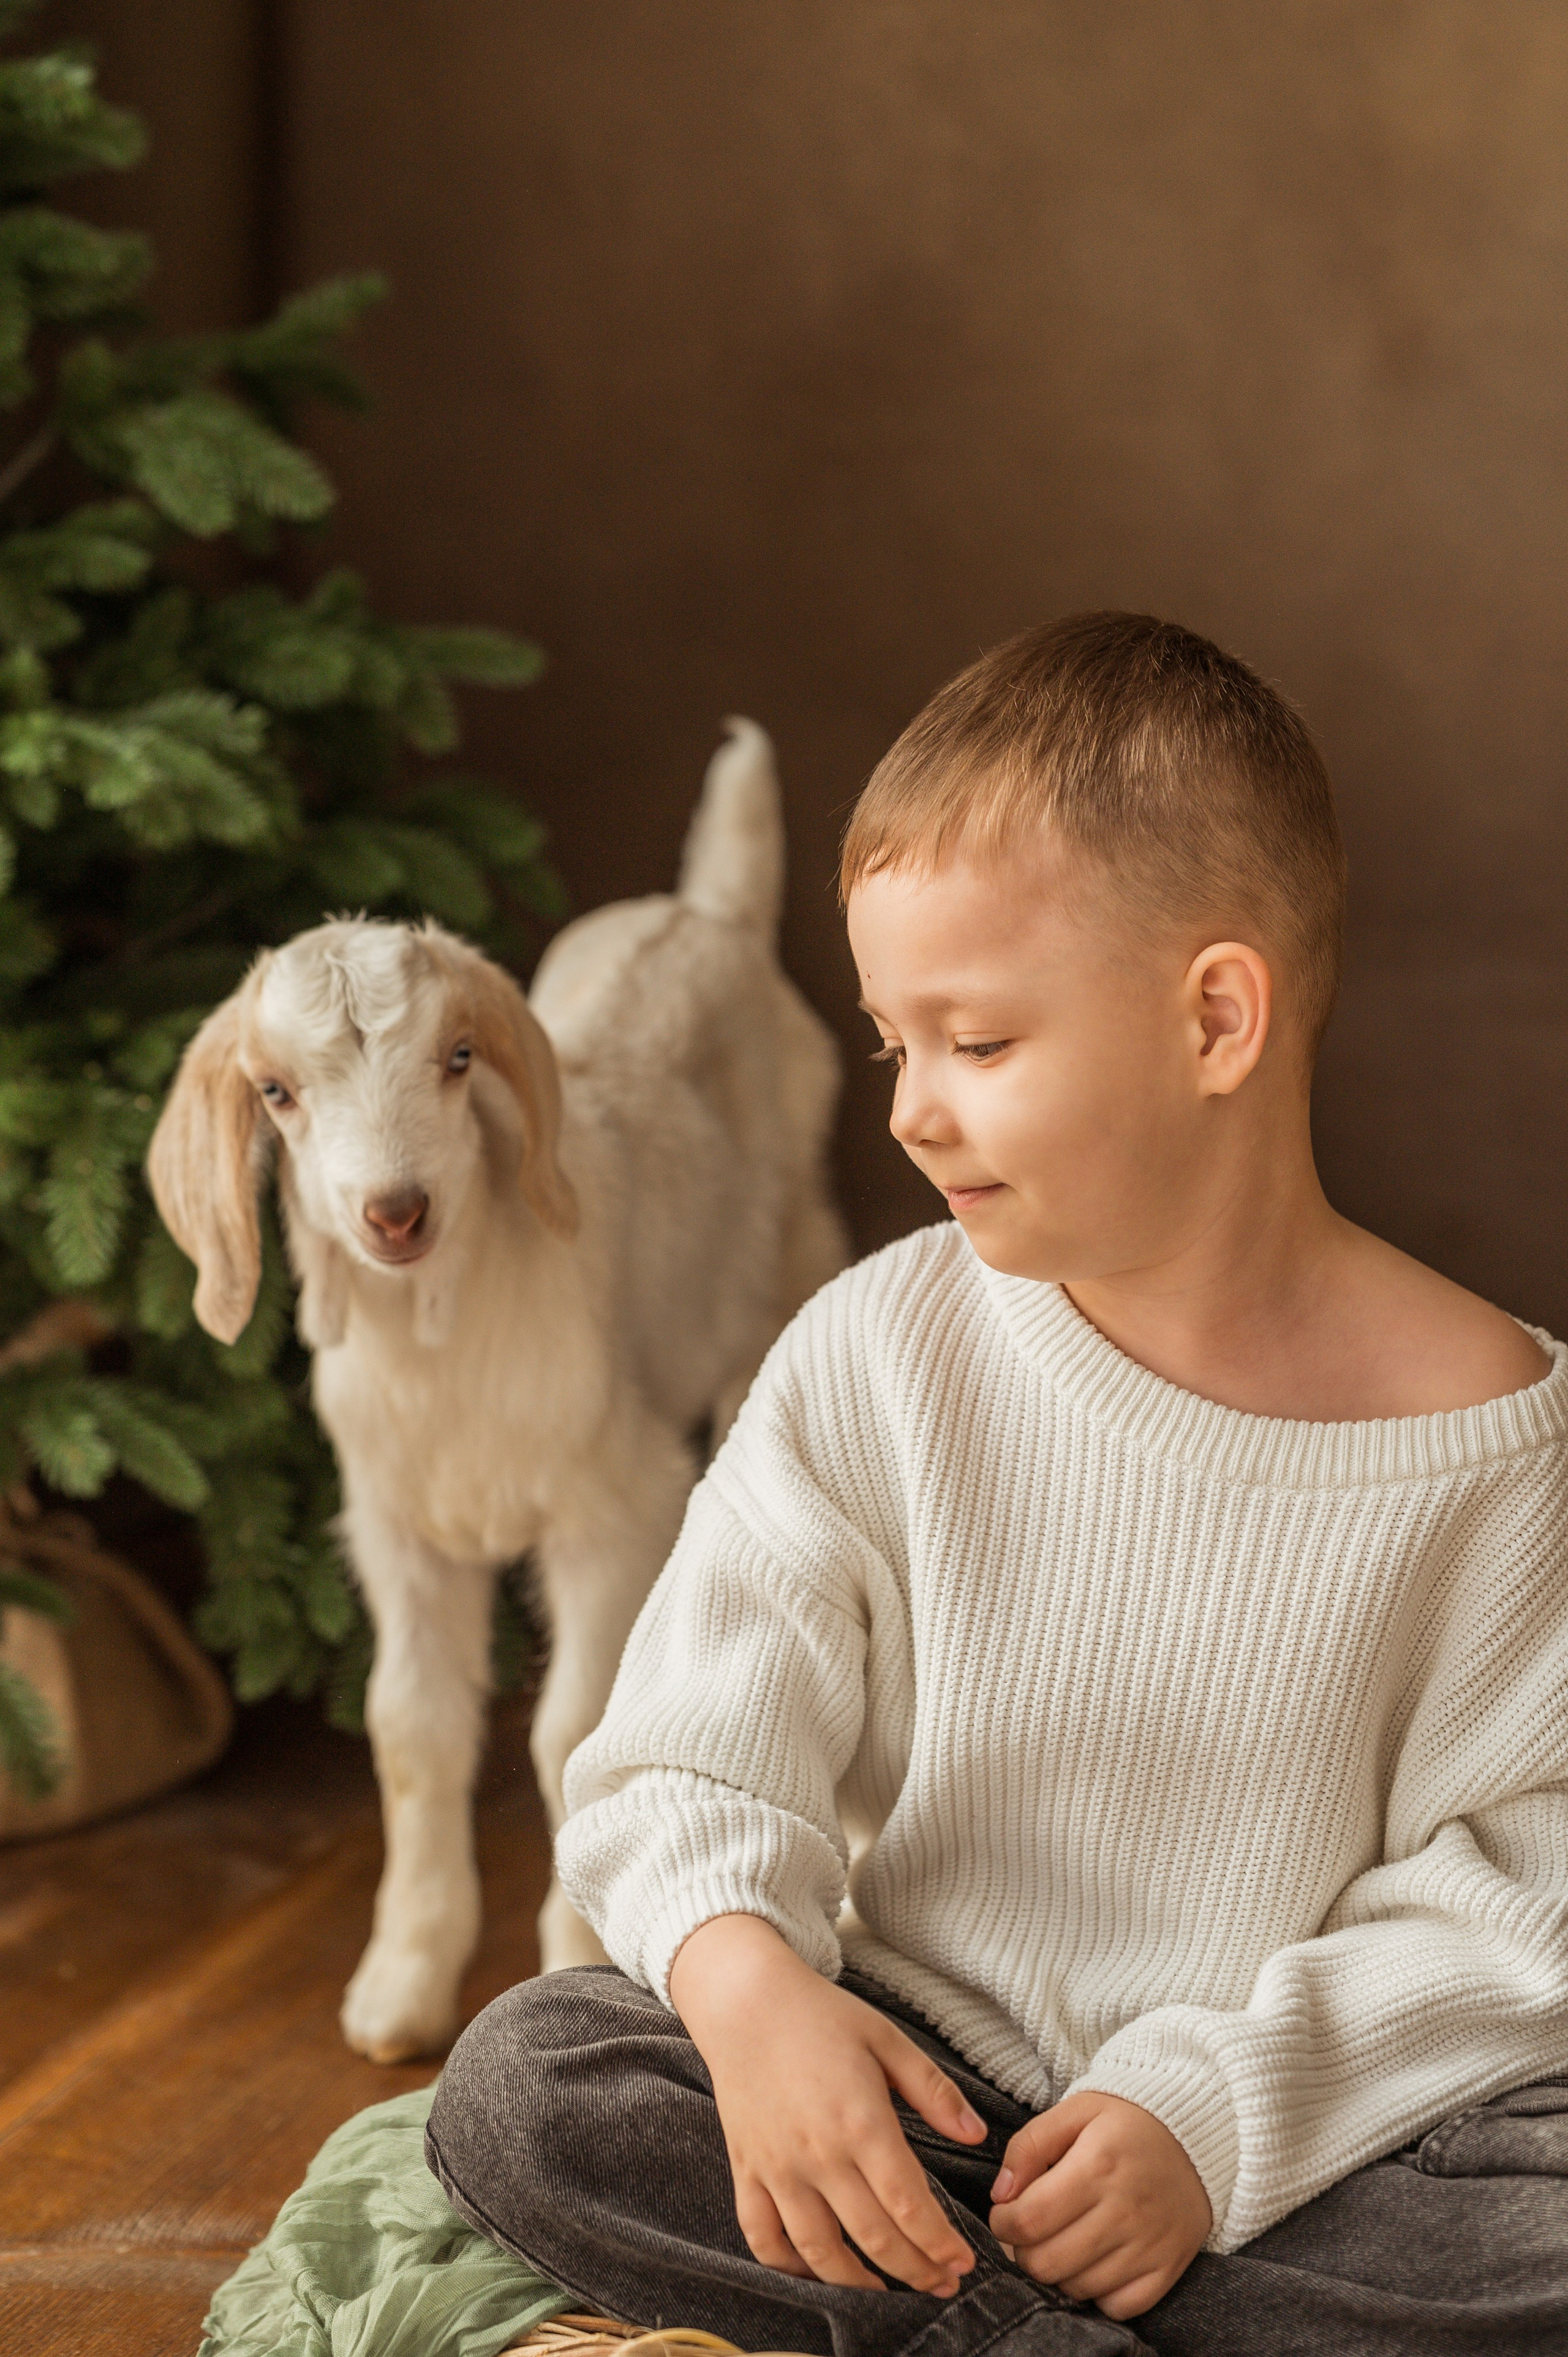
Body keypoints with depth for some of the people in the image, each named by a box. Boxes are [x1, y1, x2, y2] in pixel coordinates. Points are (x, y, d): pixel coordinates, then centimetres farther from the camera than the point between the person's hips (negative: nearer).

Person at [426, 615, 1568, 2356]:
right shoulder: (876, 1358, -4)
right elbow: (691, 1760, -4)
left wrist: (1221, 2112, -20)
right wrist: (743, 1976, -26)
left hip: (1314, 2131, -1)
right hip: (923, 2092, 2)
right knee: (517, 2085, -21)